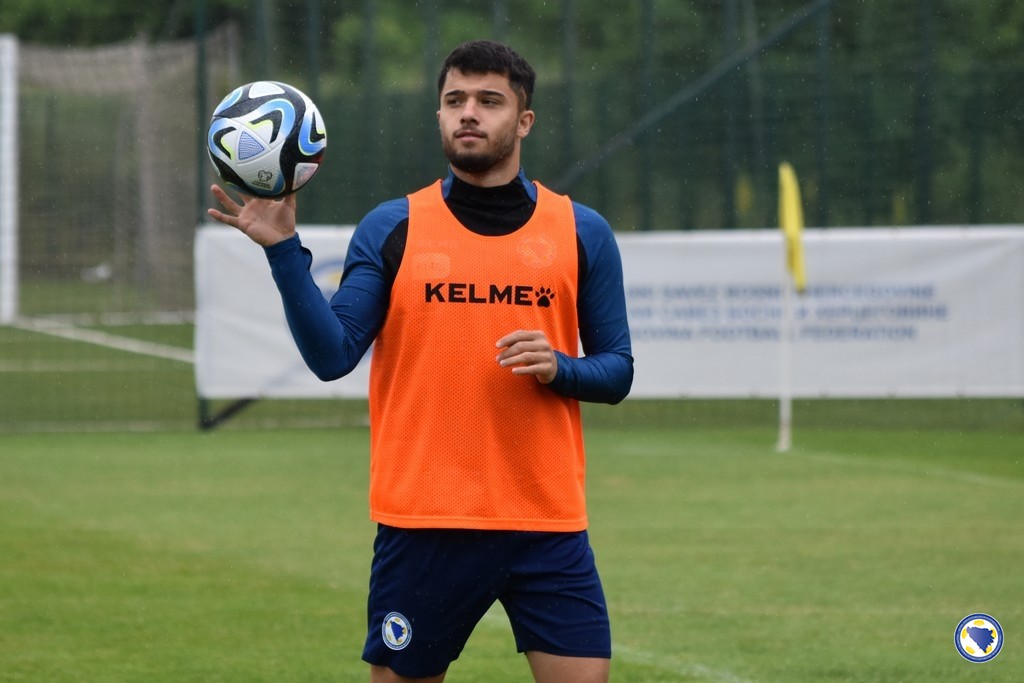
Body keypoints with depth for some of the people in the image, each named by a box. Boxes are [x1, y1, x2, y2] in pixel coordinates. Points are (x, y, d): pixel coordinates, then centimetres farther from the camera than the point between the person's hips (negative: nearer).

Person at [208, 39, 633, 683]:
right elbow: (331, 356, -5)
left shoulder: (582, 233, 7)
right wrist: (284, 251, -15)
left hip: (546, 525, 1)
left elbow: (617, 371, 10)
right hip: (423, 525, -1)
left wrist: (558, 367, -11)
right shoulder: (391, 230, 4)